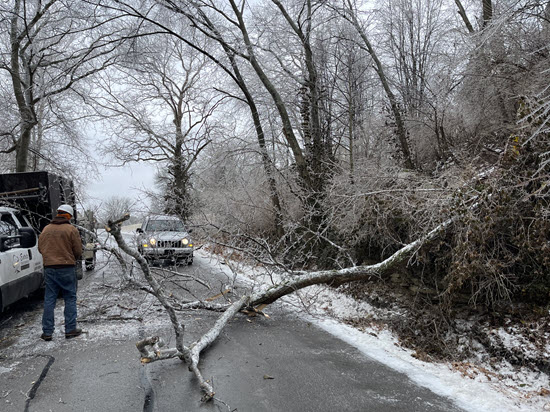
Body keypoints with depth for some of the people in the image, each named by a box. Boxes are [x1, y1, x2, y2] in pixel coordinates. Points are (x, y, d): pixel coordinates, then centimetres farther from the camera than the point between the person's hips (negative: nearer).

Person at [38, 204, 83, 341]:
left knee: (49, 300, 10)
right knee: (70, 299, 6)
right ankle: (70, 329, 8)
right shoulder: (71, 229, -7)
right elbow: (78, 250, -7)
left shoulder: (46, 229, 6)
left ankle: (47, 332, 12)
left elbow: (40, 248, 13)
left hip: (49, 268, 4)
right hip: (67, 268, -4)